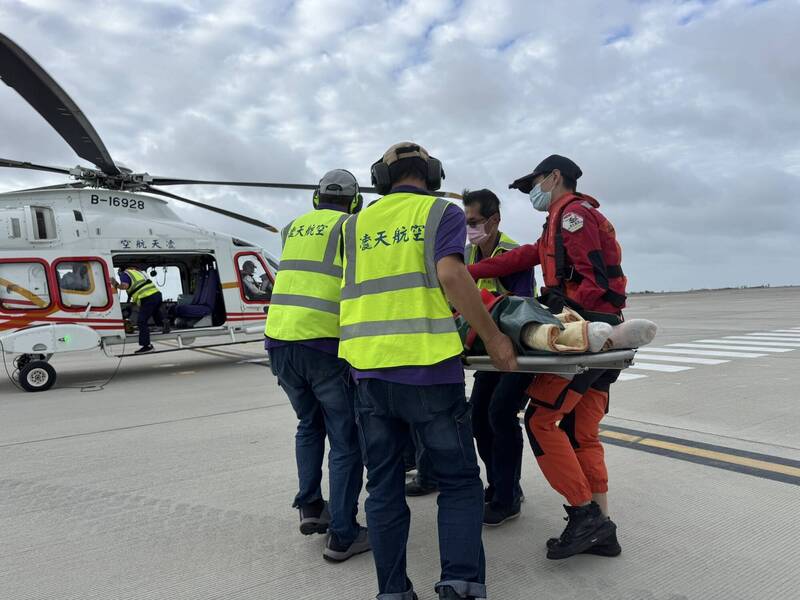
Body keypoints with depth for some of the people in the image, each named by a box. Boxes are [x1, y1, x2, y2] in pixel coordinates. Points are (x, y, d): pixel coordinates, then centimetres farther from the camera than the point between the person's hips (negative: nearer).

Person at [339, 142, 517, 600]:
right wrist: (493, 337, -8)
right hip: (427, 367, -3)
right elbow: (450, 273, -13)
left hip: (369, 369, 4)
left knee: (384, 487, 13)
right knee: (460, 481, 10)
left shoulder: (357, 224, 16)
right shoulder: (442, 213, 3)